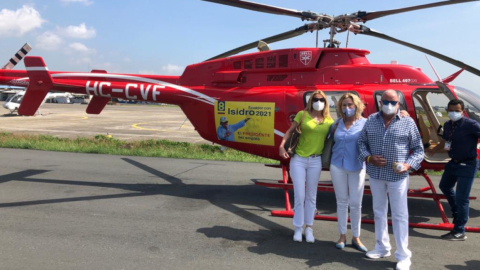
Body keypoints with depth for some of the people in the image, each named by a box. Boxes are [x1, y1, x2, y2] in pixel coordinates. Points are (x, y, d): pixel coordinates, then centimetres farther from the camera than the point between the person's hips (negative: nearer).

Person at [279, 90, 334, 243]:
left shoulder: (329, 120, 5)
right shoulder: (302, 115, -1)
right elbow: (290, 131, 2)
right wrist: (282, 145, -11)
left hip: (316, 161, 2)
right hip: (298, 159, -2)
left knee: (311, 196, 11)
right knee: (299, 196, 1)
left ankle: (309, 228, 24)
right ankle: (298, 228, 16)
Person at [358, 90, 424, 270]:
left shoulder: (408, 122, -4)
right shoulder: (371, 120, 4)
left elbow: (418, 149, 0)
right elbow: (362, 142, 9)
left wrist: (408, 165, -16)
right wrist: (369, 158, -9)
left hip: (398, 176, -4)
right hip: (375, 174, 4)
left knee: (399, 215, 1)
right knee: (379, 212, 15)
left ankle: (403, 255, 13)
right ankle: (382, 248, 32)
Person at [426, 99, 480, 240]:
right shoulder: (447, 125, 3)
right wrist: (433, 150, 34)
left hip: (467, 165, -9)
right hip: (453, 162, 9)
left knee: (461, 198, -6)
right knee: (445, 186, 28)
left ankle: (459, 232, 5)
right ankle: (457, 213, 51)